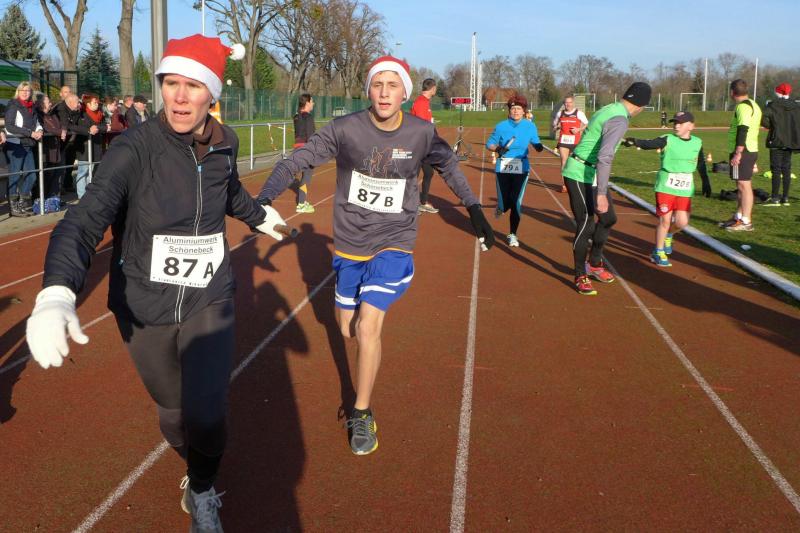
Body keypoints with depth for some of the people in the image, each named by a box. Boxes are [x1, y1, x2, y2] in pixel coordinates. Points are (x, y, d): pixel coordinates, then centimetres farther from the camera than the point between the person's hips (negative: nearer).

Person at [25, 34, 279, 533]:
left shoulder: (224, 143, -6)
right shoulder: (135, 148, -19)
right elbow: (84, 220, -31)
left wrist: (259, 215, 39)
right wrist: (56, 295, -49)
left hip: (209, 301, 2)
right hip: (144, 308, -1)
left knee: (206, 415, -13)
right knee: (173, 413, 13)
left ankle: (202, 491, 19)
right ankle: (198, 469, 47)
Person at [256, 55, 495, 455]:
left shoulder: (421, 133, -10)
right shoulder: (345, 129, -15)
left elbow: (449, 166, 10)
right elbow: (294, 162, -12)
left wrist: (474, 210, 8)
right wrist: (262, 201, -26)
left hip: (393, 245, -1)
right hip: (349, 244, 2)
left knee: (368, 327, -16)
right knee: (348, 329, 14)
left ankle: (361, 414, 3)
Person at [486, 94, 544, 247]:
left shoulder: (530, 126, 0)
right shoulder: (501, 126, -1)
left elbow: (536, 145, 4)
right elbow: (489, 144, 5)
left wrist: (539, 147, -19)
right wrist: (497, 148, -16)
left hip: (521, 168, 0)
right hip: (503, 168, 0)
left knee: (516, 203, -4)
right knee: (505, 203, -1)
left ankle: (512, 235, 13)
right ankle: (500, 208, 39)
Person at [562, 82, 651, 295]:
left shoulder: (608, 110, 9)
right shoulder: (619, 121, -21)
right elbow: (605, 158, -31)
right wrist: (601, 194, -34)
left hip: (590, 174, 10)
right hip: (581, 176, -10)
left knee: (608, 218, 17)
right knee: (586, 225, -5)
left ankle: (594, 264, 31)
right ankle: (581, 276, 8)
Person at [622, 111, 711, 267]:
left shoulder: (697, 143, 3)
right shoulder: (667, 140, -9)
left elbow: (701, 165, 15)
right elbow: (649, 143, -25)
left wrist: (706, 182, 21)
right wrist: (635, 142, -44)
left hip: (685, 188, 3)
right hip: (665, 186, -3)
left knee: (681, 222, -1)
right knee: (665, 220, 1)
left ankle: (667, 235, 33)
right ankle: (658, 253, 17)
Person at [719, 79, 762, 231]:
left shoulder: (743, 106, -14)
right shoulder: (753, 105, 17)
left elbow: (743, 130, -23)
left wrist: (738, 153, -25)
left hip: (743, 152, -10)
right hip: (751, 150, 10)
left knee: (744, 185, -8)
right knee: (742, 186, 15)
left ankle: (746, 222, -7)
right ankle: (738, 217, 24)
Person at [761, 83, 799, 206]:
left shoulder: (773, 105, -6)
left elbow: (764, 120, -18)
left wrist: (771, 126, -1)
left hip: (777, 141, -5)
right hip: (790, 141, 5)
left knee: (776, 169, -5)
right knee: (786, 169, 10)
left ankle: (775, 198, -8)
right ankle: (785, 198, 12)